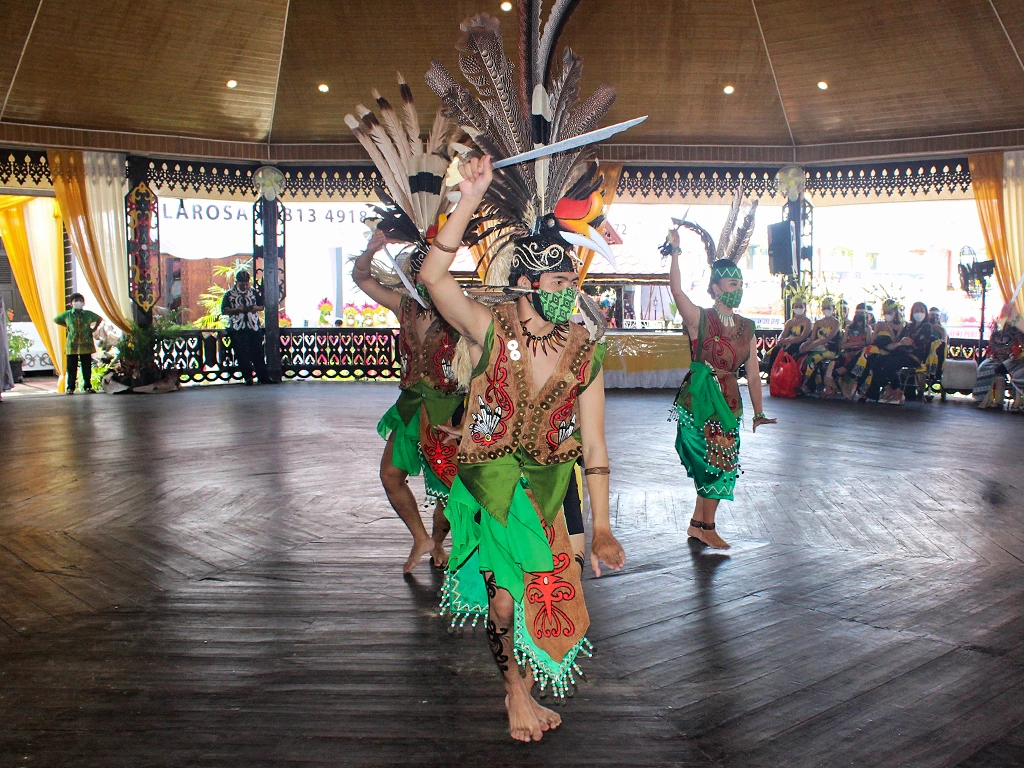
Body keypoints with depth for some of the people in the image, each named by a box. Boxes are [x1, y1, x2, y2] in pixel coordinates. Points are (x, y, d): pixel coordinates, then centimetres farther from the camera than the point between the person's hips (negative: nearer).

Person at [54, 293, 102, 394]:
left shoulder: (88, 314, 2)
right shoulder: (67, 315, 1)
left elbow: (99, 319, 20)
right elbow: (56, 319, 19)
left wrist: (94, 328, 10)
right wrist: (67, 327, 12)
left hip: (86, 345, 0)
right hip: (72, 345, 0)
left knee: (87, 367, 4)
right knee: (72, 367, 1)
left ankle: (87, 386, 14)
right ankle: (70, 387, 6)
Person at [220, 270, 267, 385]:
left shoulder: (254, 292, 12)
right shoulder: (229, 294, 4)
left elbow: (262, 306, 16)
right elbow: (224, 311, -1)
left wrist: (256, 308, -7)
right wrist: (239, 309, -14)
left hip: (254, 328, 2)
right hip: (237, 329, -2)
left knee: (258, 352, -1)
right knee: (242, 354, -5)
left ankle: (262, 377, 4)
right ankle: (247, 376, 3)